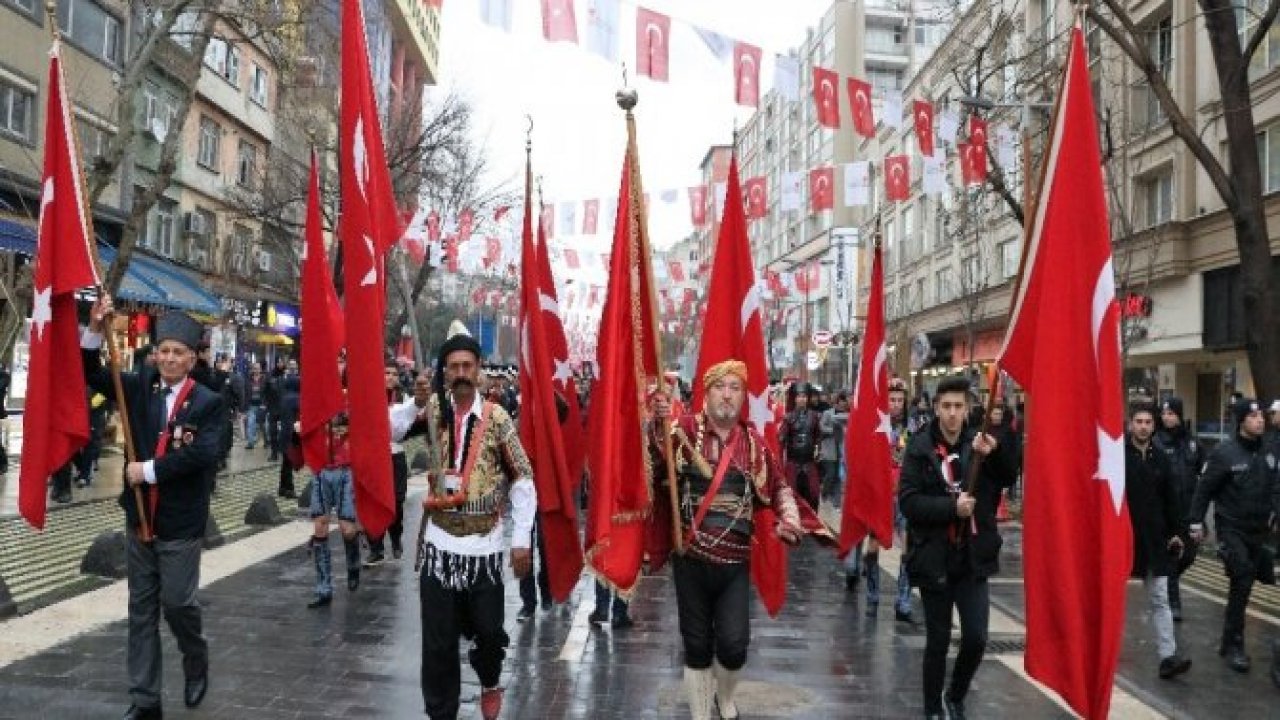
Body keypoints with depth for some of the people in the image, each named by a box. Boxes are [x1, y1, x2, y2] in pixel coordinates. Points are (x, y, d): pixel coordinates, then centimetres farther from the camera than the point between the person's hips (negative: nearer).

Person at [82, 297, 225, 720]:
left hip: (181, 524, -4)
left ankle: (197, 663, 31)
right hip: (139, 518, 5)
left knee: (177, 602, 0)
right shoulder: (140, 387, 4)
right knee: (141, 610, 10)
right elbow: (92, 375, 3)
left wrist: (148, 470, -17)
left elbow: (202, 453, -21)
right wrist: (95, 330, -12)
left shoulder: (208, 403, -10)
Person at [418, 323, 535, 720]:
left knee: (488, 630, 9)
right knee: (438, 641, 5)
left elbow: (523, 481, -2)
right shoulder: (432, 411, 1)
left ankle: (490, 683, 41)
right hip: (439, 544, 1)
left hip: (484, 545, -1)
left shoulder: (496, 417, -5)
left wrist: (521, 540, -4)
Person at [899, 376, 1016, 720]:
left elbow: (1009, 479, -7)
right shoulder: (920, 447, -8)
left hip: (973, 558, 2)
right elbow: (908, 501, -12)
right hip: (934, 558, -2)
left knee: (976, 639, 0)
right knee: (938, 640, 9)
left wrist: (994, 455, -24)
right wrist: (951, 506, -22)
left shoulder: (978, 442, -1)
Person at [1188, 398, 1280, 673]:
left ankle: (1230, 642, 26)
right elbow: (1204, 489, -9)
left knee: (1244, 584, 11)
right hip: (1232, 529, -5)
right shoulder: (1224, 452, -13)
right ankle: (1234, 645, 0)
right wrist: (1196, 523, -7)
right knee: (1241, 583, -10)